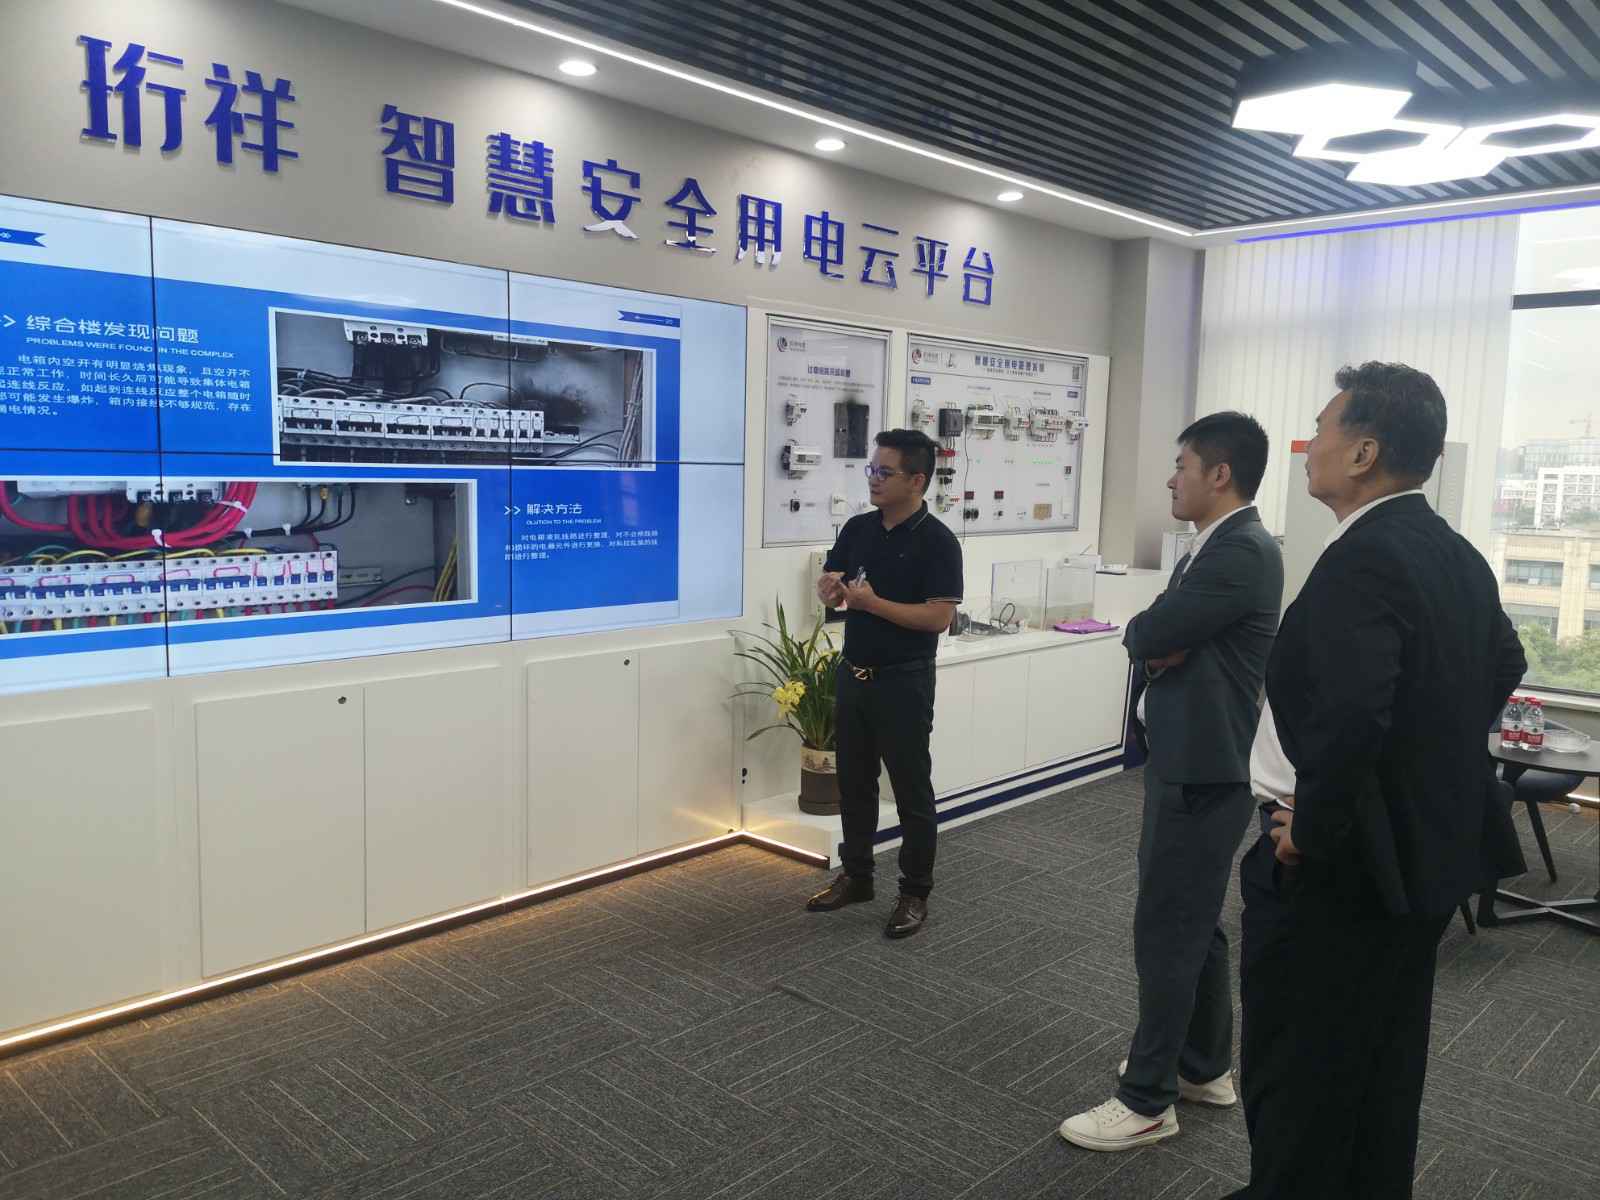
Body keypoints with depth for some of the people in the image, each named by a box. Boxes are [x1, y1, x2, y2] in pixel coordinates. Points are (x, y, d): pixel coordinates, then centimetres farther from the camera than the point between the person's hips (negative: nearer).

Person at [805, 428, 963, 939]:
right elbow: (829, 592, 11)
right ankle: (856, 876, 31)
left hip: (903, 681, -6)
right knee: (854, 782, 16)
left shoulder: (937, 541, -13)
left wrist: (872, 602, -22)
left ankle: (915, 894, 17)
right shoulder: (857, 528, 6)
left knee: (911, 791, 4)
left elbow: (939, 616, -19)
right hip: (853, 674, 6)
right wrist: (829, 588, -13)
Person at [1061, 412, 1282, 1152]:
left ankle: (1148, 1101, 11)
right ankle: (1205, 1067, 33)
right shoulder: (1213, 550, 13)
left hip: (1202, 773, -10)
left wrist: (1153, 637, -1)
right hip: (1186, 764, 10)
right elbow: (1155, 637, 11)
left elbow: (1144, 635, -23)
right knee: (1194, 924, 19)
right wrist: (1164, 646, -11)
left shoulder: (1243, 551, -20)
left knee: (1165, 932, -1)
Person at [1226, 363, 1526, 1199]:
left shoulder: (1360, 561, -23)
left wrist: (1310, 831, -20)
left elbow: (1352, 717, -36)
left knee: (1295, 1077, 7)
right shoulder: (1456, 554, 7)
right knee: (1383, 1068, 22)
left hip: (1342, 865, -9)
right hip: (1425, 850, 9)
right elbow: (1504, 665, 23)